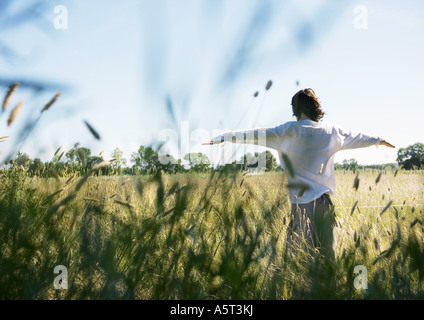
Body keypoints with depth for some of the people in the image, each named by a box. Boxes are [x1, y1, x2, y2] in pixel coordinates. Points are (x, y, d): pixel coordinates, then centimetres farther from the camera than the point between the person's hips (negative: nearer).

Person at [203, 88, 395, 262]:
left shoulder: (290, 131, -7)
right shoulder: (331, 131, 9)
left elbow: (257, 135, -9)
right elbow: (356, 137, 25)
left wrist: (224, 137, -3)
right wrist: (379, 140, 44)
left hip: (300, 204, -5)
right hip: (325, 202, 5)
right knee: (327, 257, 11)